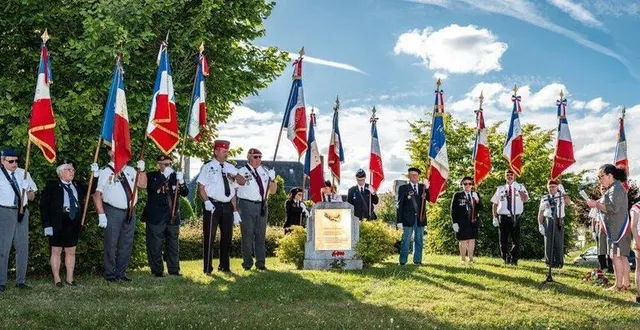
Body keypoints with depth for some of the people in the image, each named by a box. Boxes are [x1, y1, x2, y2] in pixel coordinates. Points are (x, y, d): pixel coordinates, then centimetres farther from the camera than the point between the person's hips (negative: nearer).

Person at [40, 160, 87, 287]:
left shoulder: (78, 186, 13)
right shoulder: (52, 186, -4)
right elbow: (44, 206, -7)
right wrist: (47, 225, -14)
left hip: (74, 224, 5)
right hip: (58, 224, -5)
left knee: (71, 251, 10)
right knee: (56, 251, 3)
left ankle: (70, 278, 17)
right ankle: (56, 279, 12)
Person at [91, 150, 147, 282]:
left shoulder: (130, 171, 13)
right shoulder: (105, 172, -6)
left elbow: (143, 184, 17)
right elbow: (97, 194, -8)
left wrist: (141, 170, 2)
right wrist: (101, 214, -14)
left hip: (130, 212, 6)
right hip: (113, 212, -6)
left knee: (127, 244, 11)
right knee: (111, 244, -1)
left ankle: (121, 272, 23)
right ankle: (110, 273, 12)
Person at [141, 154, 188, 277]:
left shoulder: (175, 176, 10)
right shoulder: (152, 176, -2)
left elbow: (185, 193, 3)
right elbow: (152, 188, -22)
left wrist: (181, 182, -15)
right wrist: (164, 176, -23)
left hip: (173, 217, 4)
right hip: (156, 217, -4)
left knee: (173, 245, 9)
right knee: (155, 245, 0)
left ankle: (174, 271, 16)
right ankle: (157, 271, 9)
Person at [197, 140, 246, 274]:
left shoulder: (230, 167, 11)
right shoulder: (208, 167, -3)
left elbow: (242, 182, 8)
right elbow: (201, 187, -6)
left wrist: (234, 174, -10)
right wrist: (207, 202, -17)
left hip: (227, 206, 6)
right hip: (213, 206, -5)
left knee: (227, 237, 13)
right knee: (209, 237, -2)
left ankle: (224, 266, 26)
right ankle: (207, 268, 6)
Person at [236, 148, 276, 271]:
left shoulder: (265, 171, 11)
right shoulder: (241, 172, -3)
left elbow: (273, 191, 14)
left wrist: (272, 179, -2)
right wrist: (235, 208, -12)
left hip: (262, 206, 4)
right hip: (247, 205, -4)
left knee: (261, 235, 10)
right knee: (247, 235, 1)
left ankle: (260, 263, 18)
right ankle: (247, 263, 13)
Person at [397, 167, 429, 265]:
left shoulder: (423, 187, 11)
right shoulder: (403, 188, 2)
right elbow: (400, 205, -1)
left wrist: (427, 189, -16)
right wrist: (399, 221, -7)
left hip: (420, 219, 3)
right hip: (408, 219, -3)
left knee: (419, 240, 8)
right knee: (406, 240, -1)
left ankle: (417, 260, 15)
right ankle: (403, 261, 4)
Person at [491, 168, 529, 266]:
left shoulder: (520, 187, 6)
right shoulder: (500, 189, 12)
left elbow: (525, 199, -12)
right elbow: (495, 203, 12)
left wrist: (518, 190, -24)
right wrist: (495, 217, 4)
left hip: (516, 217, -2)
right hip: (503, 217, 2)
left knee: (516, 239, -1)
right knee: (503, 240, 5)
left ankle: (514, 260, 7)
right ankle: (506, 259, 18)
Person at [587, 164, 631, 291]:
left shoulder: (616, 188, -14)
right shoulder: (614, 188, 18)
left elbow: (613, 208, -24)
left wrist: (596, 204, -21)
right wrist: (597, 205, 12)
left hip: (618, 228, -10)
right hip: (618, 228, 10)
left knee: (616, 256, -9)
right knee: (622, 257, 11)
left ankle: (618, 285, -7)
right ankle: (625, 284, 15)